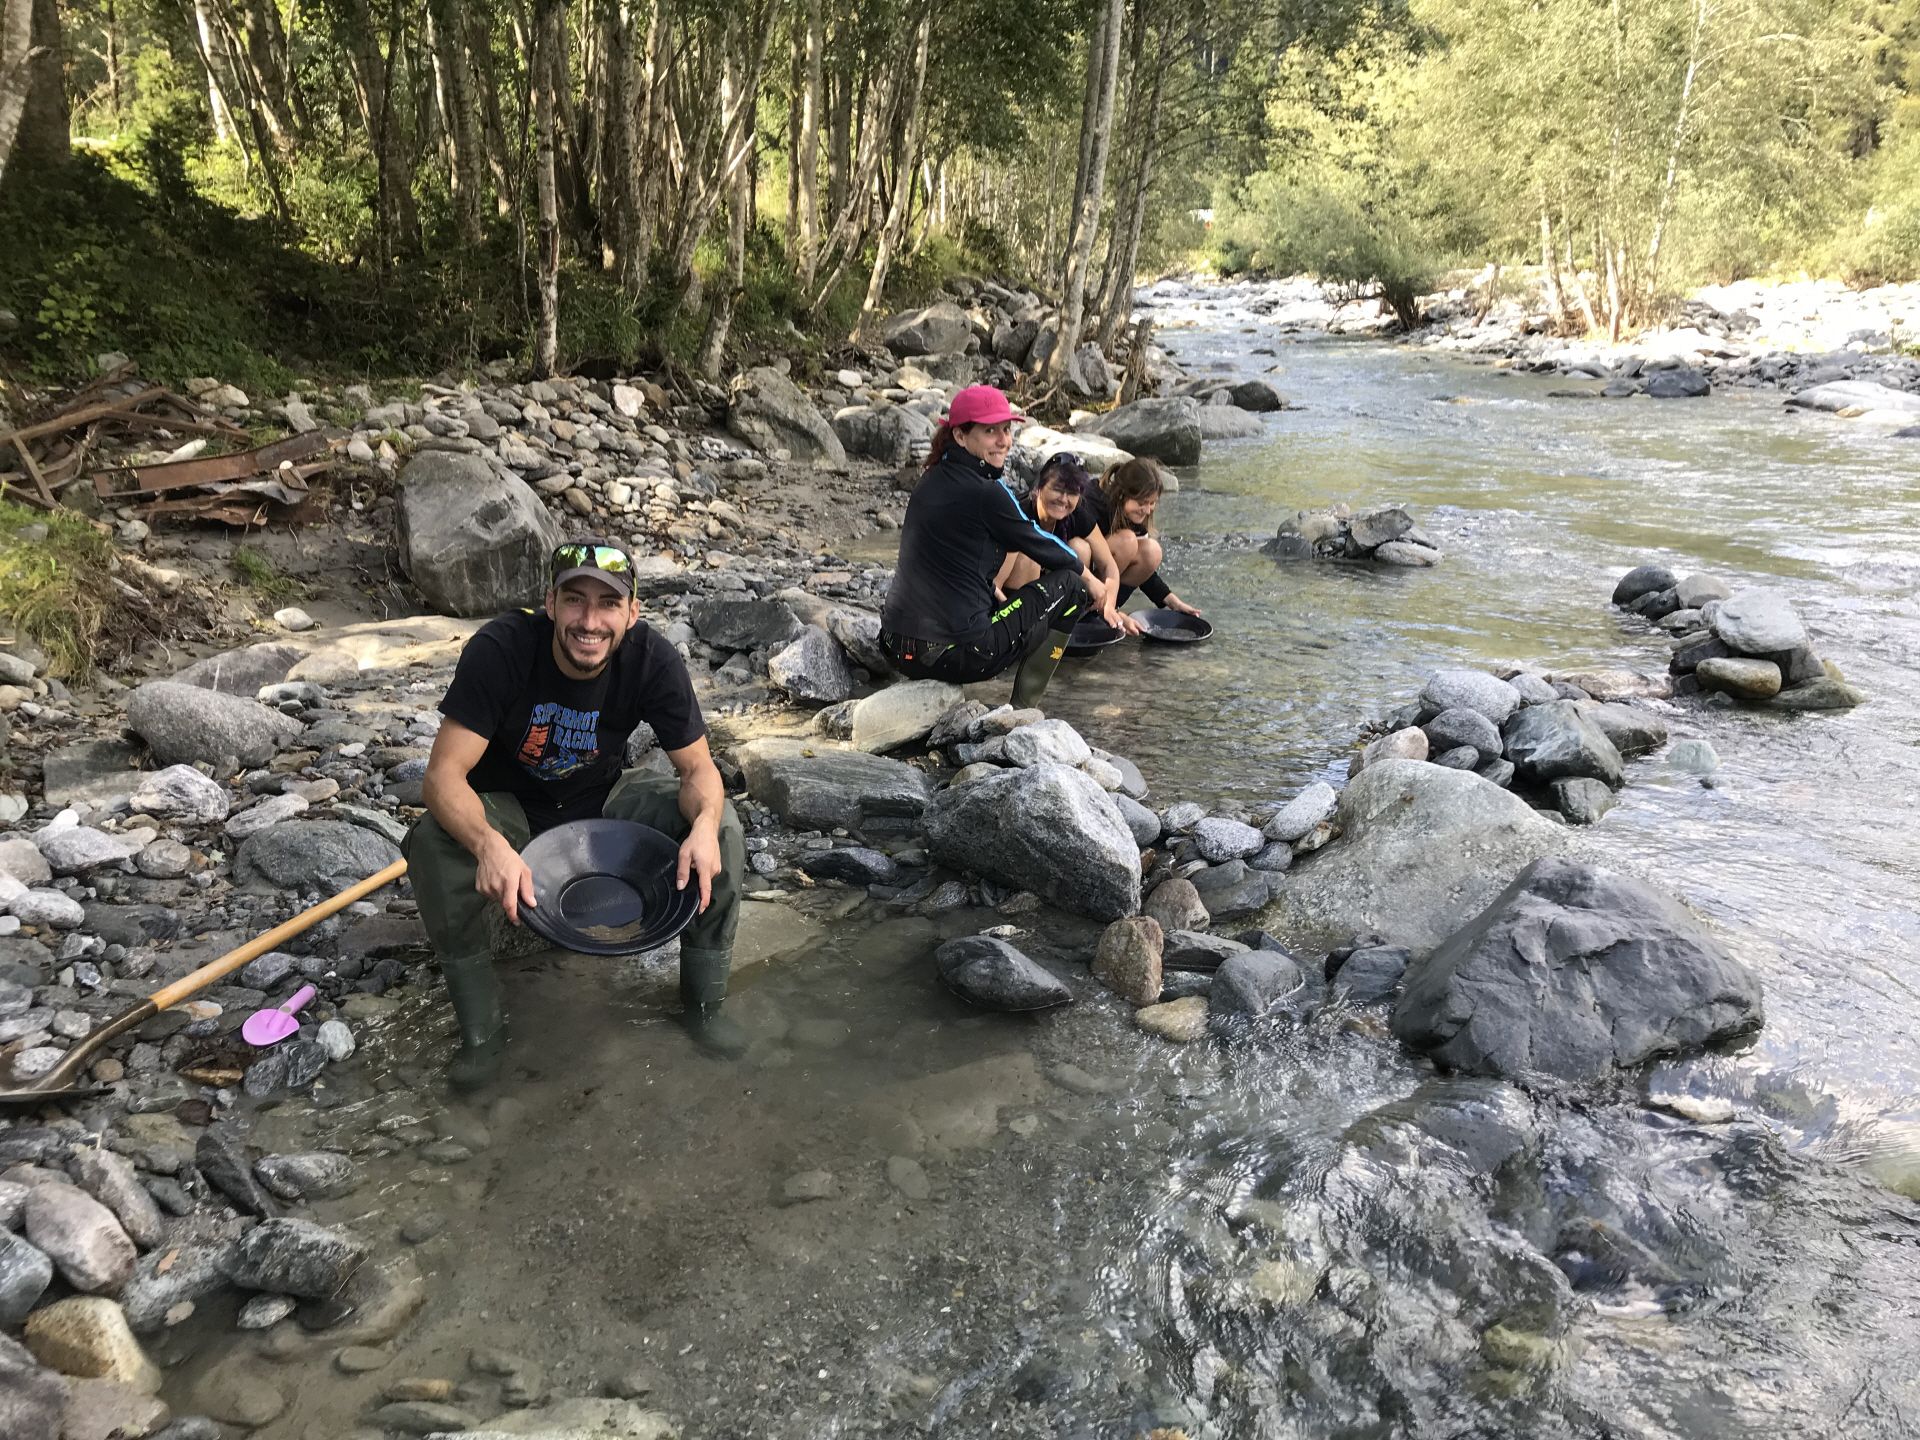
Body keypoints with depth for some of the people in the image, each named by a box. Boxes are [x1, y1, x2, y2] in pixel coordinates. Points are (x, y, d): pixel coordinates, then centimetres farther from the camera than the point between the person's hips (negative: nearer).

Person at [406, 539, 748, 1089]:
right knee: (433, 843, -33)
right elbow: (444, 775, -32)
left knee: (720, 824, -21)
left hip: (603, 802, 2)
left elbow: (698, 767, -16)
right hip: (507, 810, -2)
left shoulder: (653, 660, -22)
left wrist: (705, 824, -40)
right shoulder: (499, 650, -29)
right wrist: (491, 846, -53)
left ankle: (704, 1002, -3)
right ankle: (481, 1029, -13)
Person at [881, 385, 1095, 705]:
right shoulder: (985, 493, -13)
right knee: (1069, 585, 5)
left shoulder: (933, 480, 11)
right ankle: (1022, 709, 7)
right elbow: (1039, 544, 1)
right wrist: (1084, 571, 19)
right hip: (956, 652, -9)